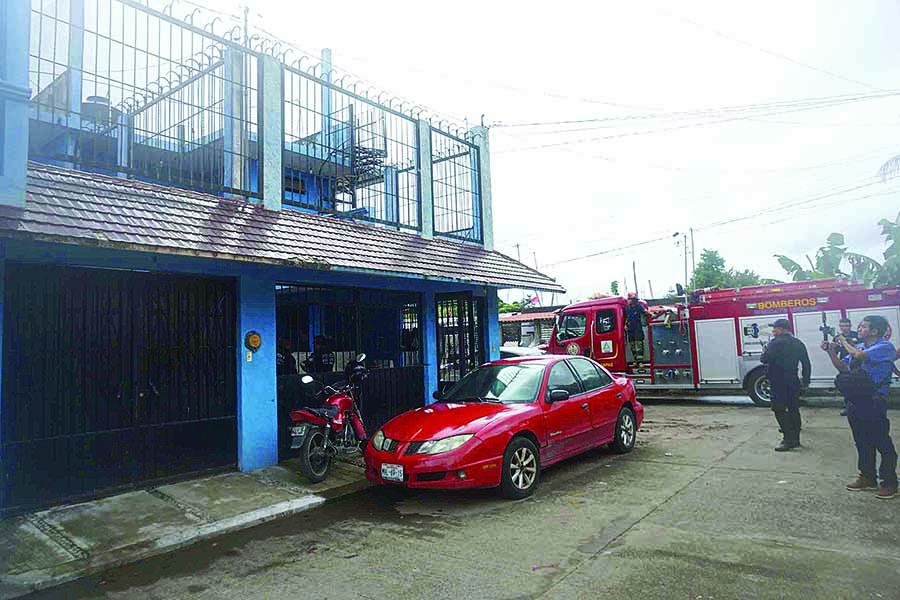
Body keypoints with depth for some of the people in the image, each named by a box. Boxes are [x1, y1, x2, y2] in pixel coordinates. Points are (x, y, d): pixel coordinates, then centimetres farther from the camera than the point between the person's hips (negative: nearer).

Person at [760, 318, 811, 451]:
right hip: (793, 382, 8)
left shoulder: (776, 342, -14)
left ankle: (789, 440, -9)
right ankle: (795, 439, 19)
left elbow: (765, 359, -17)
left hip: (779, 383, -8)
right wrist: (805, 381, 19)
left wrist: (764, 351, 5)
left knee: (779, 410, -5)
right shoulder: (798, 343, 11)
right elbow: (806, 364, 13)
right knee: (793, 409, 13)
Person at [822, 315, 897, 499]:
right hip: (856, 400, 8)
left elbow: (860, 355, -27)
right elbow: (844, 368, 16)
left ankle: (889, 482, 10)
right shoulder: (858, 346, 14)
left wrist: (844, 342, -9)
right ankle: (867, 477, 26)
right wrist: (831, 352, 3)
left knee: (882, 443, 0)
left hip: (874, 401, -8)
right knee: (862, 442, 15)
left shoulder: (885, 347, -10)